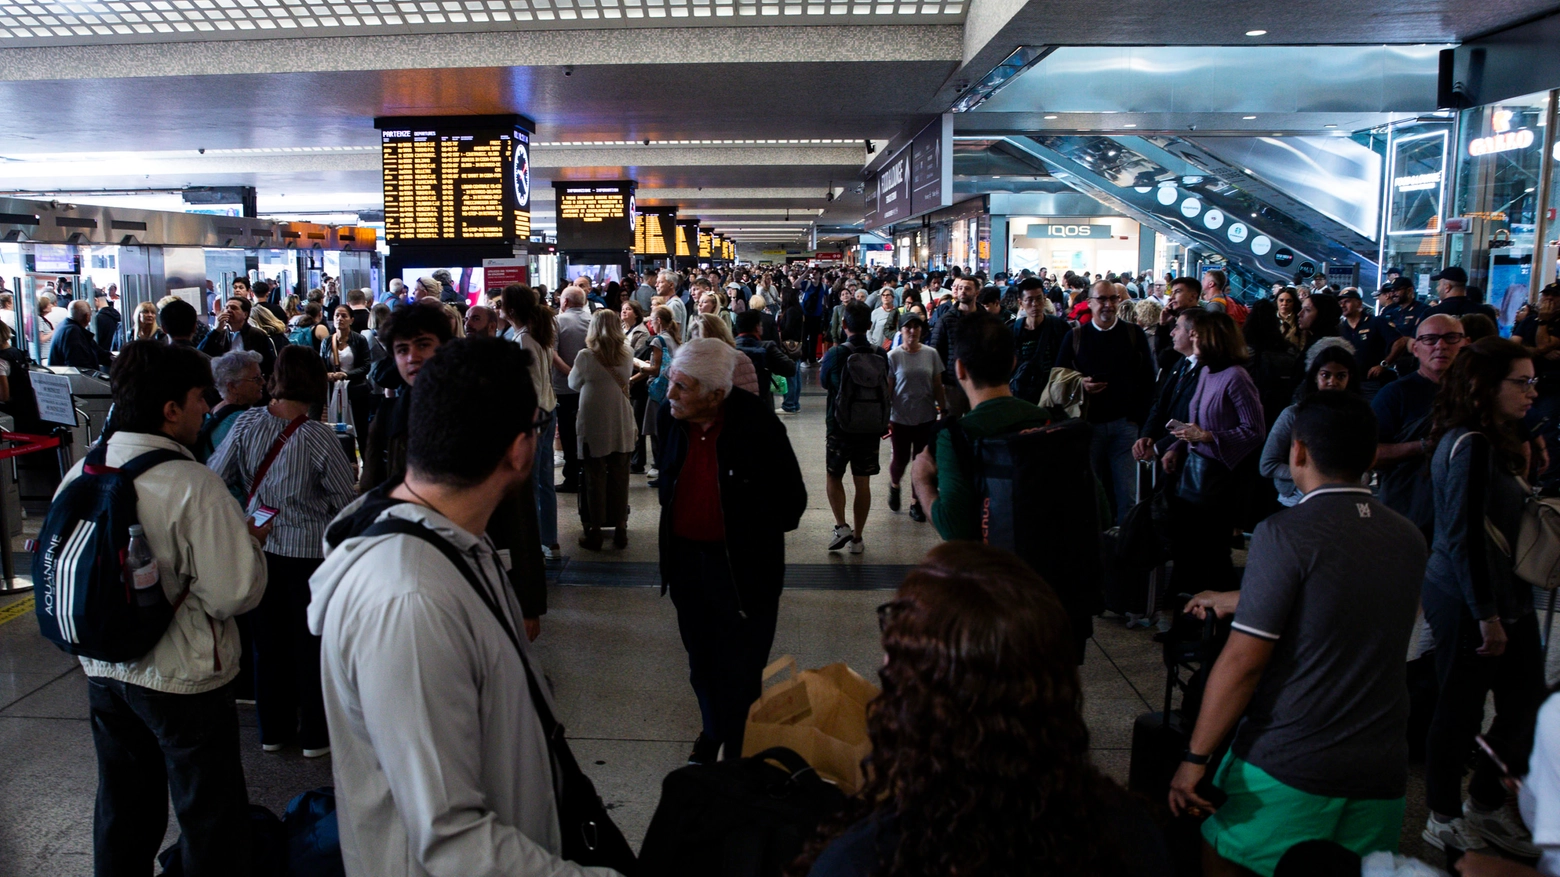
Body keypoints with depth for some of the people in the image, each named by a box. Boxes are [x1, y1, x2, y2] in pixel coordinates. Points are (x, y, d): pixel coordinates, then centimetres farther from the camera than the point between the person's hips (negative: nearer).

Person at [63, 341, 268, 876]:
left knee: (123, 812, 24)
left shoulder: (79, 475, -3)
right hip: (183, 680, -7)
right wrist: (249, 543, -6)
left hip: (103, 671, 7)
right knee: (210, 818, 10)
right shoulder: (194, 487, -24)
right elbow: (235, 594, -25)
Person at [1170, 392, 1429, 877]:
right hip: (1381, 773, 6)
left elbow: (1243, 661, -17)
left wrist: (1195, 758, -10)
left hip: (1286, 770, -6)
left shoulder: (1286, 533, -14)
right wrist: (1230, 600, 36)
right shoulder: (1408, 540, 6)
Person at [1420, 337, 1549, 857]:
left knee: (1525, 701, 14)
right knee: (1462, 710, 4)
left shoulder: (1493, 442, 11)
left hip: (1503, 595, 9)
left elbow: (1496, 521, 13)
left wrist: (1523, 470, 7)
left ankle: (1486, 804, 32)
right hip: (1467, 602, -9)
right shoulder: (1471, 446, -19)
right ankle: (1445, 821, 21)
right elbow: (1465, 537, -22)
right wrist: (1487, 615, -20)